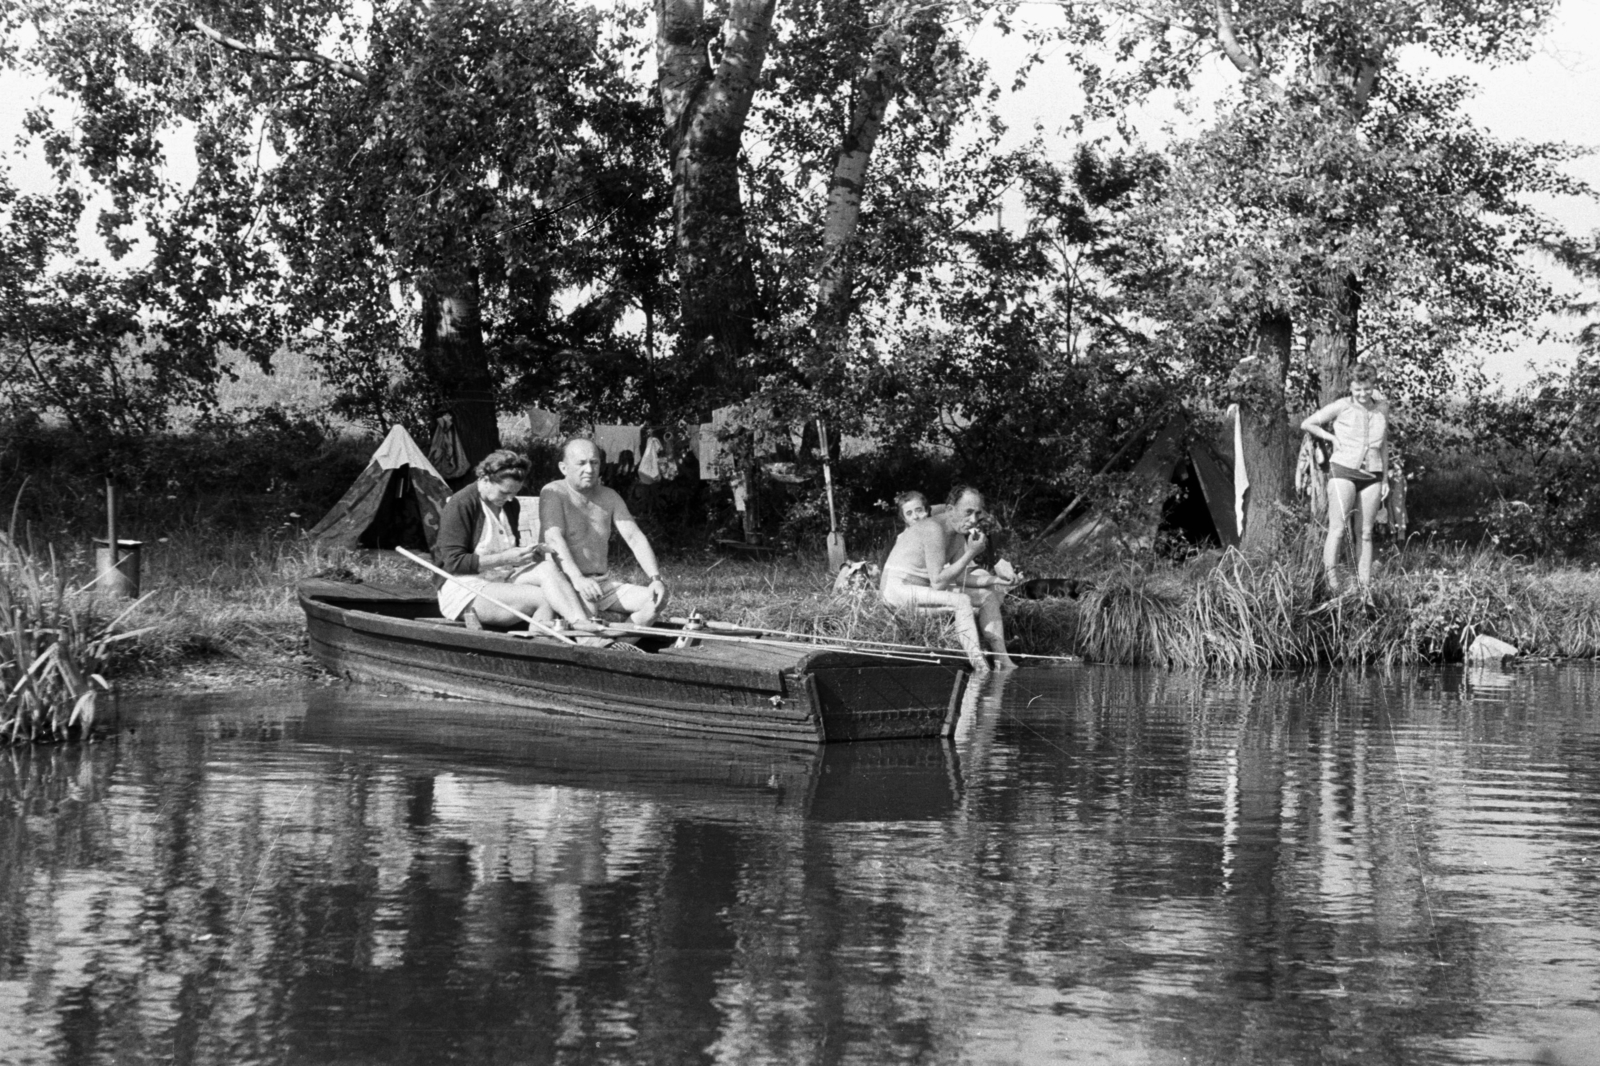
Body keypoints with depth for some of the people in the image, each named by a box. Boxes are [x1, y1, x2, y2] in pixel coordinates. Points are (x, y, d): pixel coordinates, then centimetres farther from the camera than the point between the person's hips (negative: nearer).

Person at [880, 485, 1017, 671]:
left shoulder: (959, 533, 6)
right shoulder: (934, 529, -24)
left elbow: (961, 578, 10)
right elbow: (938, 583, -28)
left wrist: (991, 580, -6)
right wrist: (971, 553, -27)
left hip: (924, 588, 10)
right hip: (898, 590, -10)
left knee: (988, 596, 4)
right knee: (961, 601, -31)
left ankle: (1003, 662, -3)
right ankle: (981, 669, -34)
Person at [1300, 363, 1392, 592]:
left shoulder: (1382, 408, 10)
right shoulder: (1342, 407, -1)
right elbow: (1307, 424, 5)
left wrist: (1386, 479, 20)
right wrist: (1331, 437, -3)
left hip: (1371, 476, 4)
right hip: (1343, 471, -4)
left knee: (1366, 533, 6)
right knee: (1338, 528, -12)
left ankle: (1365, 584, 8)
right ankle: (1331, 581, -14)